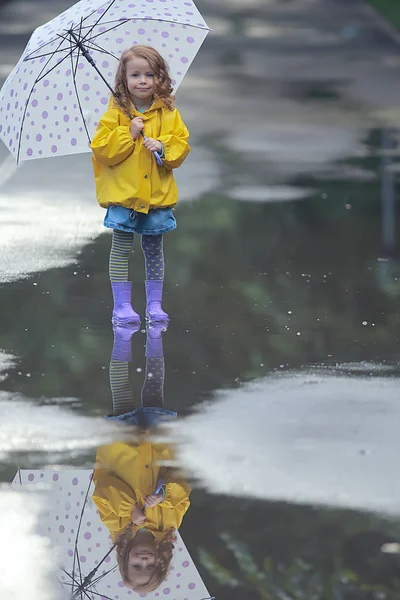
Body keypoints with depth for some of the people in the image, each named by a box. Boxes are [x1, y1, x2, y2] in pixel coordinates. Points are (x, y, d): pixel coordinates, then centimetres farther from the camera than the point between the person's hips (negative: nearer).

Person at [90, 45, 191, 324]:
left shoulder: (169, 114, 3)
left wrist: (163, 147, -17)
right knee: (121, 249, -1)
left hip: (158, 194, 2)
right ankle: (122, 305, 4)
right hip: (123, 193, -2)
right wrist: (129, 134, -17)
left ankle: (154, 304, 18)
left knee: (154, 250, 10)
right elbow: (101, 150, -9)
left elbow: (181, 146, 1)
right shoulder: (115, 113, -2)